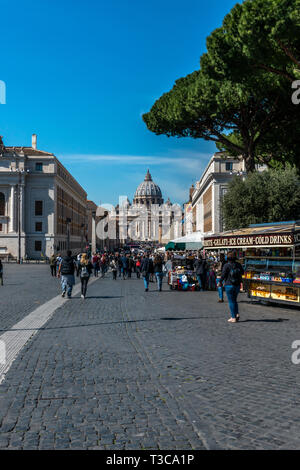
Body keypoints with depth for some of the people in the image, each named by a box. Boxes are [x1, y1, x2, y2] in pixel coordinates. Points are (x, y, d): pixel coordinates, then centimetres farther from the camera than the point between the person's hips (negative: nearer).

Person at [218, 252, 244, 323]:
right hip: (237, 285, 5)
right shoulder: (238, 265, 1)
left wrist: (220, 282, 3)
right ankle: (237, 314, 8)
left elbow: (223, 275, -12)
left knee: (231, 301, 2)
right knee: (234, 300, 21)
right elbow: (242, 272, 14)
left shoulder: (226, 265, -13)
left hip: (229, 285, -5)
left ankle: (233, 317, 3)